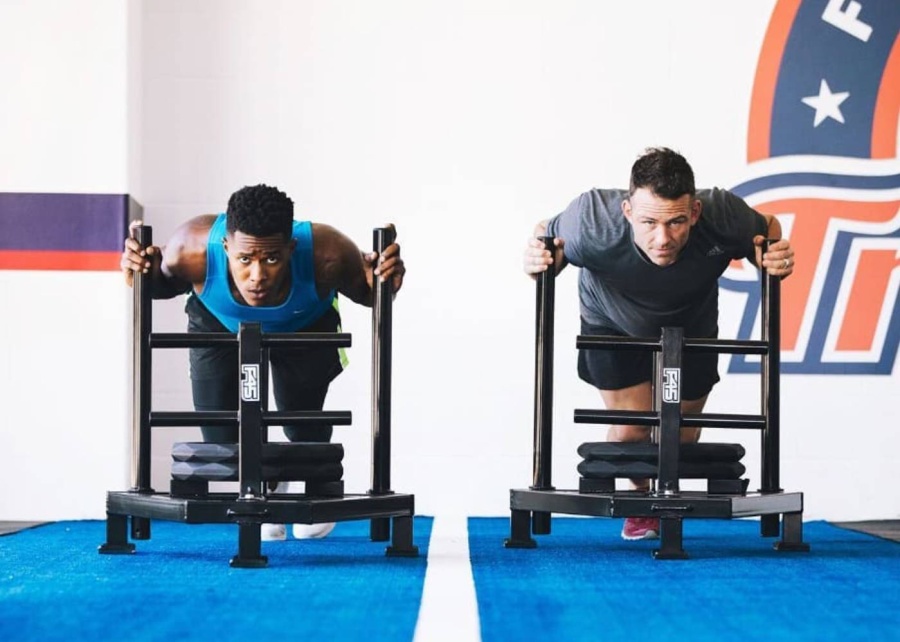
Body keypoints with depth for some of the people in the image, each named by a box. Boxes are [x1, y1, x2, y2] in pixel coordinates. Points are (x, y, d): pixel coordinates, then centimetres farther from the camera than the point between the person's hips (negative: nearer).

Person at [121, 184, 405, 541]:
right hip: (220, 325, 1)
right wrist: (146, 275, -35)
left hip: (304, 327, 0)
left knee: (304, 429, -3)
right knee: (222, 442, -6)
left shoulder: (325, 254, -43)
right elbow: (167, 281, -14)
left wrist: (383, 283, -40)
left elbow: (364, 291, -19)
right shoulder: (194, 249, -41)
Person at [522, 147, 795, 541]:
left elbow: (767, 228, -14)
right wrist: (540, 261, -41)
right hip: (614, 327, -1)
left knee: (681, 434, 11)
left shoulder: (723, 217, -39)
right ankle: (641, 497, 31)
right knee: (631, 431, -7)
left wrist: (775, 259, -36)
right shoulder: (591, 221, -43)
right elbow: (546, 235, -19)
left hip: (690, 327, 1)